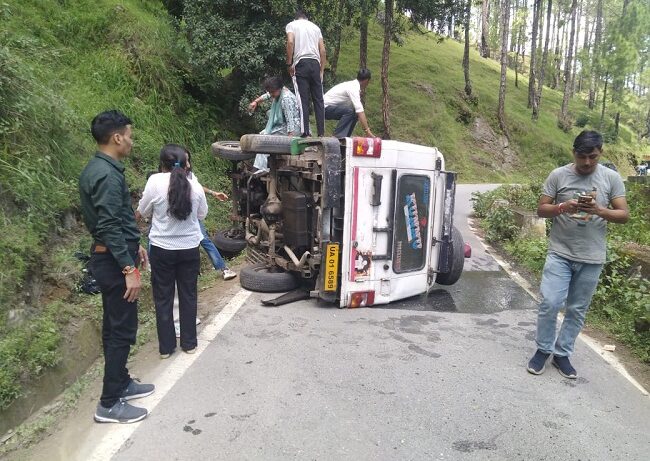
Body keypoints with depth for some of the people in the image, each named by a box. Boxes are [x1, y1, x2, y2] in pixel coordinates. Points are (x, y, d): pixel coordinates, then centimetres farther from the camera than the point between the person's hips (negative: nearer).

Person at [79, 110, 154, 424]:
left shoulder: (96, 169, 11)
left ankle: (121, 383, 32)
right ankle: (109, 404, 9)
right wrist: (129, 269, -24)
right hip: (114, 261, -10)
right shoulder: (107, 174, -21)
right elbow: (110, 227, -26)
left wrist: (134, 246, 24)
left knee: (115, 326, 18)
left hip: (109, 256, 11)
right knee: (122, 330, -2)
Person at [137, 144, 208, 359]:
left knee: (163, 298, 12)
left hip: (162, 249, -2)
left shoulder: (155, 182, -11)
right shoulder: (195, 186, -5)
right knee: (188, 295, 14)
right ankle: (189, 343, 25)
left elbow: (142, 212, 0)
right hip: (189, 248, 2)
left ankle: (166, 347, 21)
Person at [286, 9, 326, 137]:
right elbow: (323, 51, 14)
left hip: (301, 63, -3)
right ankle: (321, 133, 0)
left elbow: (290, 42, -7)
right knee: (318, 99, 3)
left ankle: (305, 132, -13)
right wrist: (321, 70, 16)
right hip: (315, 63, 3)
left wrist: (289, 64, -3)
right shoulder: (315, 26, 23)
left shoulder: (291, 25, 12)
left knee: (303, 100, -6)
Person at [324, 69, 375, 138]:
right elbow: (360, 111, -30)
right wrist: (367, 130, -32)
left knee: (354, 114, 5)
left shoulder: (354, 85, 8)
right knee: (349, 111, -27)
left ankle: (343, 138, 9)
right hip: (325, 107, -9)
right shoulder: (353, 88, -22)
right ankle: (338, 137, -20)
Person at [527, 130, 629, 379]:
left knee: (577, 310, 10)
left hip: (591, 258, 2)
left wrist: (599, 210, -20)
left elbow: (624, 215, -1)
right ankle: (543, 349, 15)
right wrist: (563, 207, -21)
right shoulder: (558, 175, -2)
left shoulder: (611, 178, 0)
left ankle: (562, 354, 25)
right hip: (559, 254, -1)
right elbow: (541, 209, -1)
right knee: (550, 304, -6)